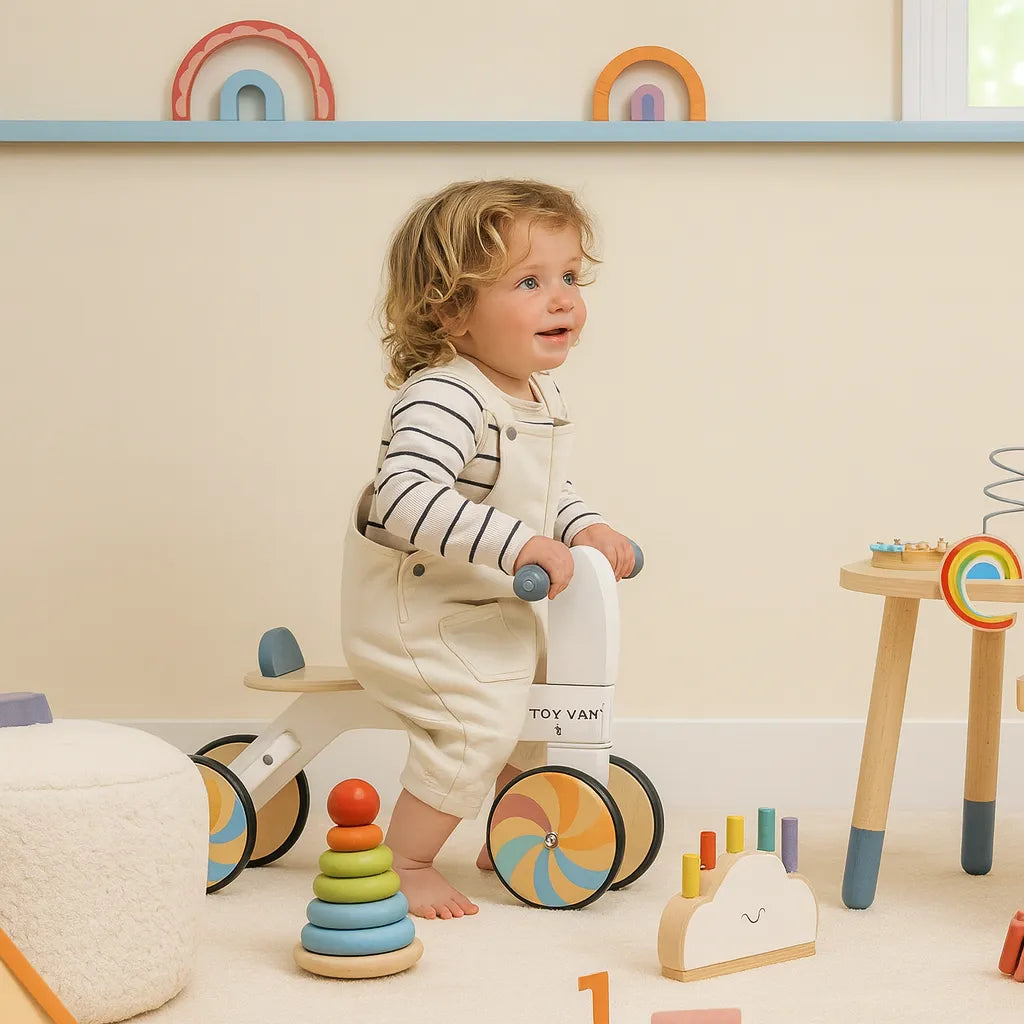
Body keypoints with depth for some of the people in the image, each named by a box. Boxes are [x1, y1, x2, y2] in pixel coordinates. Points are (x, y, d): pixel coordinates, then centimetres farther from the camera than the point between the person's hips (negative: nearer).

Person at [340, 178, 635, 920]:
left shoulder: (542, 397, 2)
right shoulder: (445, 397, -29)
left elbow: (551, 491, 18)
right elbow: (404, 495, -43)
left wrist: (586, 529, -2)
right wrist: (517, 546, -44)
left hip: (494, 607, 10)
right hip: (413, 607, -10)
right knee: (480, 717, -22)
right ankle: (406, 862, -1)